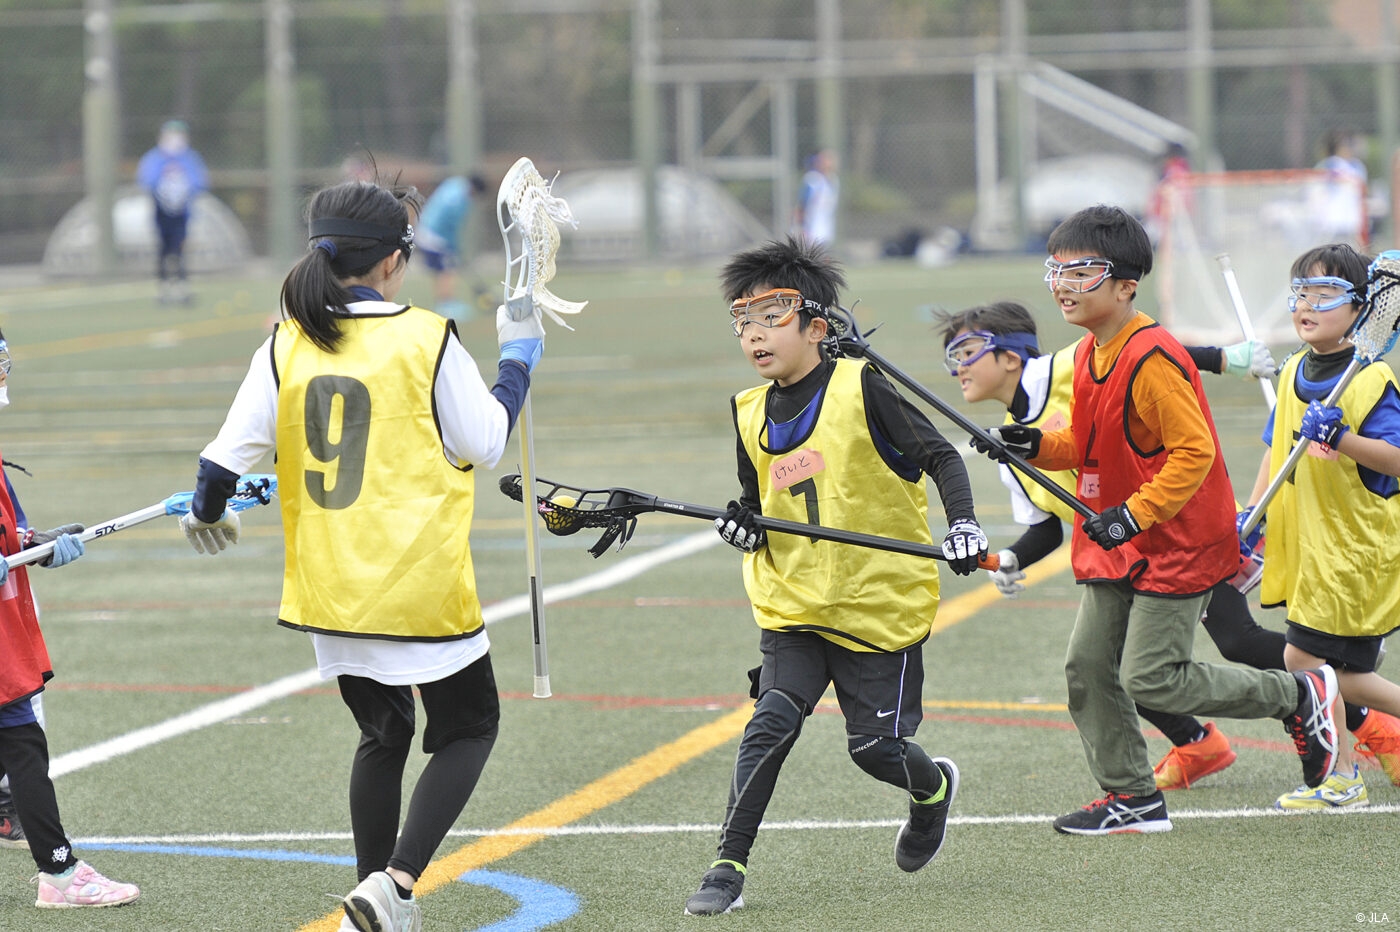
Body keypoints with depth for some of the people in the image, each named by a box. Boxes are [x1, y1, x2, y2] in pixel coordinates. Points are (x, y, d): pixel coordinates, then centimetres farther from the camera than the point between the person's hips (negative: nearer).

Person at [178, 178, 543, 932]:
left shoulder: (287, 345, -1)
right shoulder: (426, 340, -10)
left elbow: (230, 451, -2)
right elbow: (484, 444, -2)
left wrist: (205, 513, 18)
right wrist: (517, 359, 12)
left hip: (328, 585, 5)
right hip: (420, 584, -5)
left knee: (383, 734, 22)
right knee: (468, 727, 11)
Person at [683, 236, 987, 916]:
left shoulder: (859, 389, -11)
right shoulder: (751, 414, 6)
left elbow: (940, 456, -8)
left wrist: (963, 523, -23)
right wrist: (744, 522, -6)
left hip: (882, 603, -4)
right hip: (793, 607, 4)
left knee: (876, 746, 1)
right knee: (770, 721, -15)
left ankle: (933, 787, 37)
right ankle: (728, 868, -12)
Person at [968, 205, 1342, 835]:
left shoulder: (1152, 359, -22)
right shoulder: (1088, 356, 8)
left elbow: (1193, 451, -22)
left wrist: (1134, 515, -25)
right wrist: (1036, 447, 1)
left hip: (1177, 541, -9)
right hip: (1117, 545, 9)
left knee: (1152, 680, -9)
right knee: (1087, 665, 4)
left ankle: (1300, 695, 9)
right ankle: (1133, 798, 15)